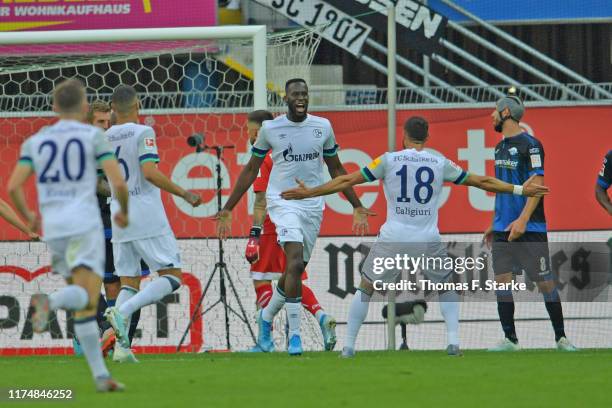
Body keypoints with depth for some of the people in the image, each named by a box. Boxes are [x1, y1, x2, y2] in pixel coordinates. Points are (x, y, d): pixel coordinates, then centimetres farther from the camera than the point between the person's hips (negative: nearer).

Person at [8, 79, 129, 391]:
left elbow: (13, 187, 5)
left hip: (53, 228, 5)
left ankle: (100, 375, 8)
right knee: (87, 300, -15)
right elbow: (118, 183, -4)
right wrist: (124, 212, 16)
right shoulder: (93, 136, 4)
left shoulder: (35, 141, 14)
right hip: (84, 224, -5)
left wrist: (27, 217, 24)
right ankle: (50, 302, -46)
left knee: (84, 306, 13)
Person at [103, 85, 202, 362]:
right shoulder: (142, 133, -6)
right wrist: (185, 194, -10)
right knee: (171, 277, -2)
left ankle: (121, 347, -3)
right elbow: (150, 173, -18)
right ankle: (122, 312, -22)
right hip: (146, 214, -6)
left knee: (128, 283, 10)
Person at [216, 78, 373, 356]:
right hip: (282, 202, -4)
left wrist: (357, 207, 14)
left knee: (295, 270, 9)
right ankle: (294, 334, -18)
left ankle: (266, 317, 36)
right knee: (295, 262, -22)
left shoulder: (322, 127, 5)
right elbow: (250, 171, 7)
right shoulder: (270, 129, -2)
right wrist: (227, 210, 6)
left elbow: (336, 170, 16)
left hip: (313, 205, 4)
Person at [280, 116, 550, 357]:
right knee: (447, 288, 21)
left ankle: (348, 346, 10)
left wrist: (309, 193, 12)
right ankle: (453, 341, 6)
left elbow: (348, 181, 3)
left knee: (365, 288, 15)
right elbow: (481, 182, 12)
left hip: (392, 238, -1)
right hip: (428, 240, 1)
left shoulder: (389, 160, 1)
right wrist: (520, 190, 23)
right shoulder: (441, 164, 5)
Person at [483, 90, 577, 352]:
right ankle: (510, 339, 5)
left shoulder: (529, 144, -10)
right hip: (503, 228, 8)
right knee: (501, 281, 1)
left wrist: (522, 220, -24)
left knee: (545, 282, -2)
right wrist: (494, 224, 21)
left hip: (530, 229, -8)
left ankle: (560, 337, 6)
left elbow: (537, 185, -15)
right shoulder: (501, 147, 15)